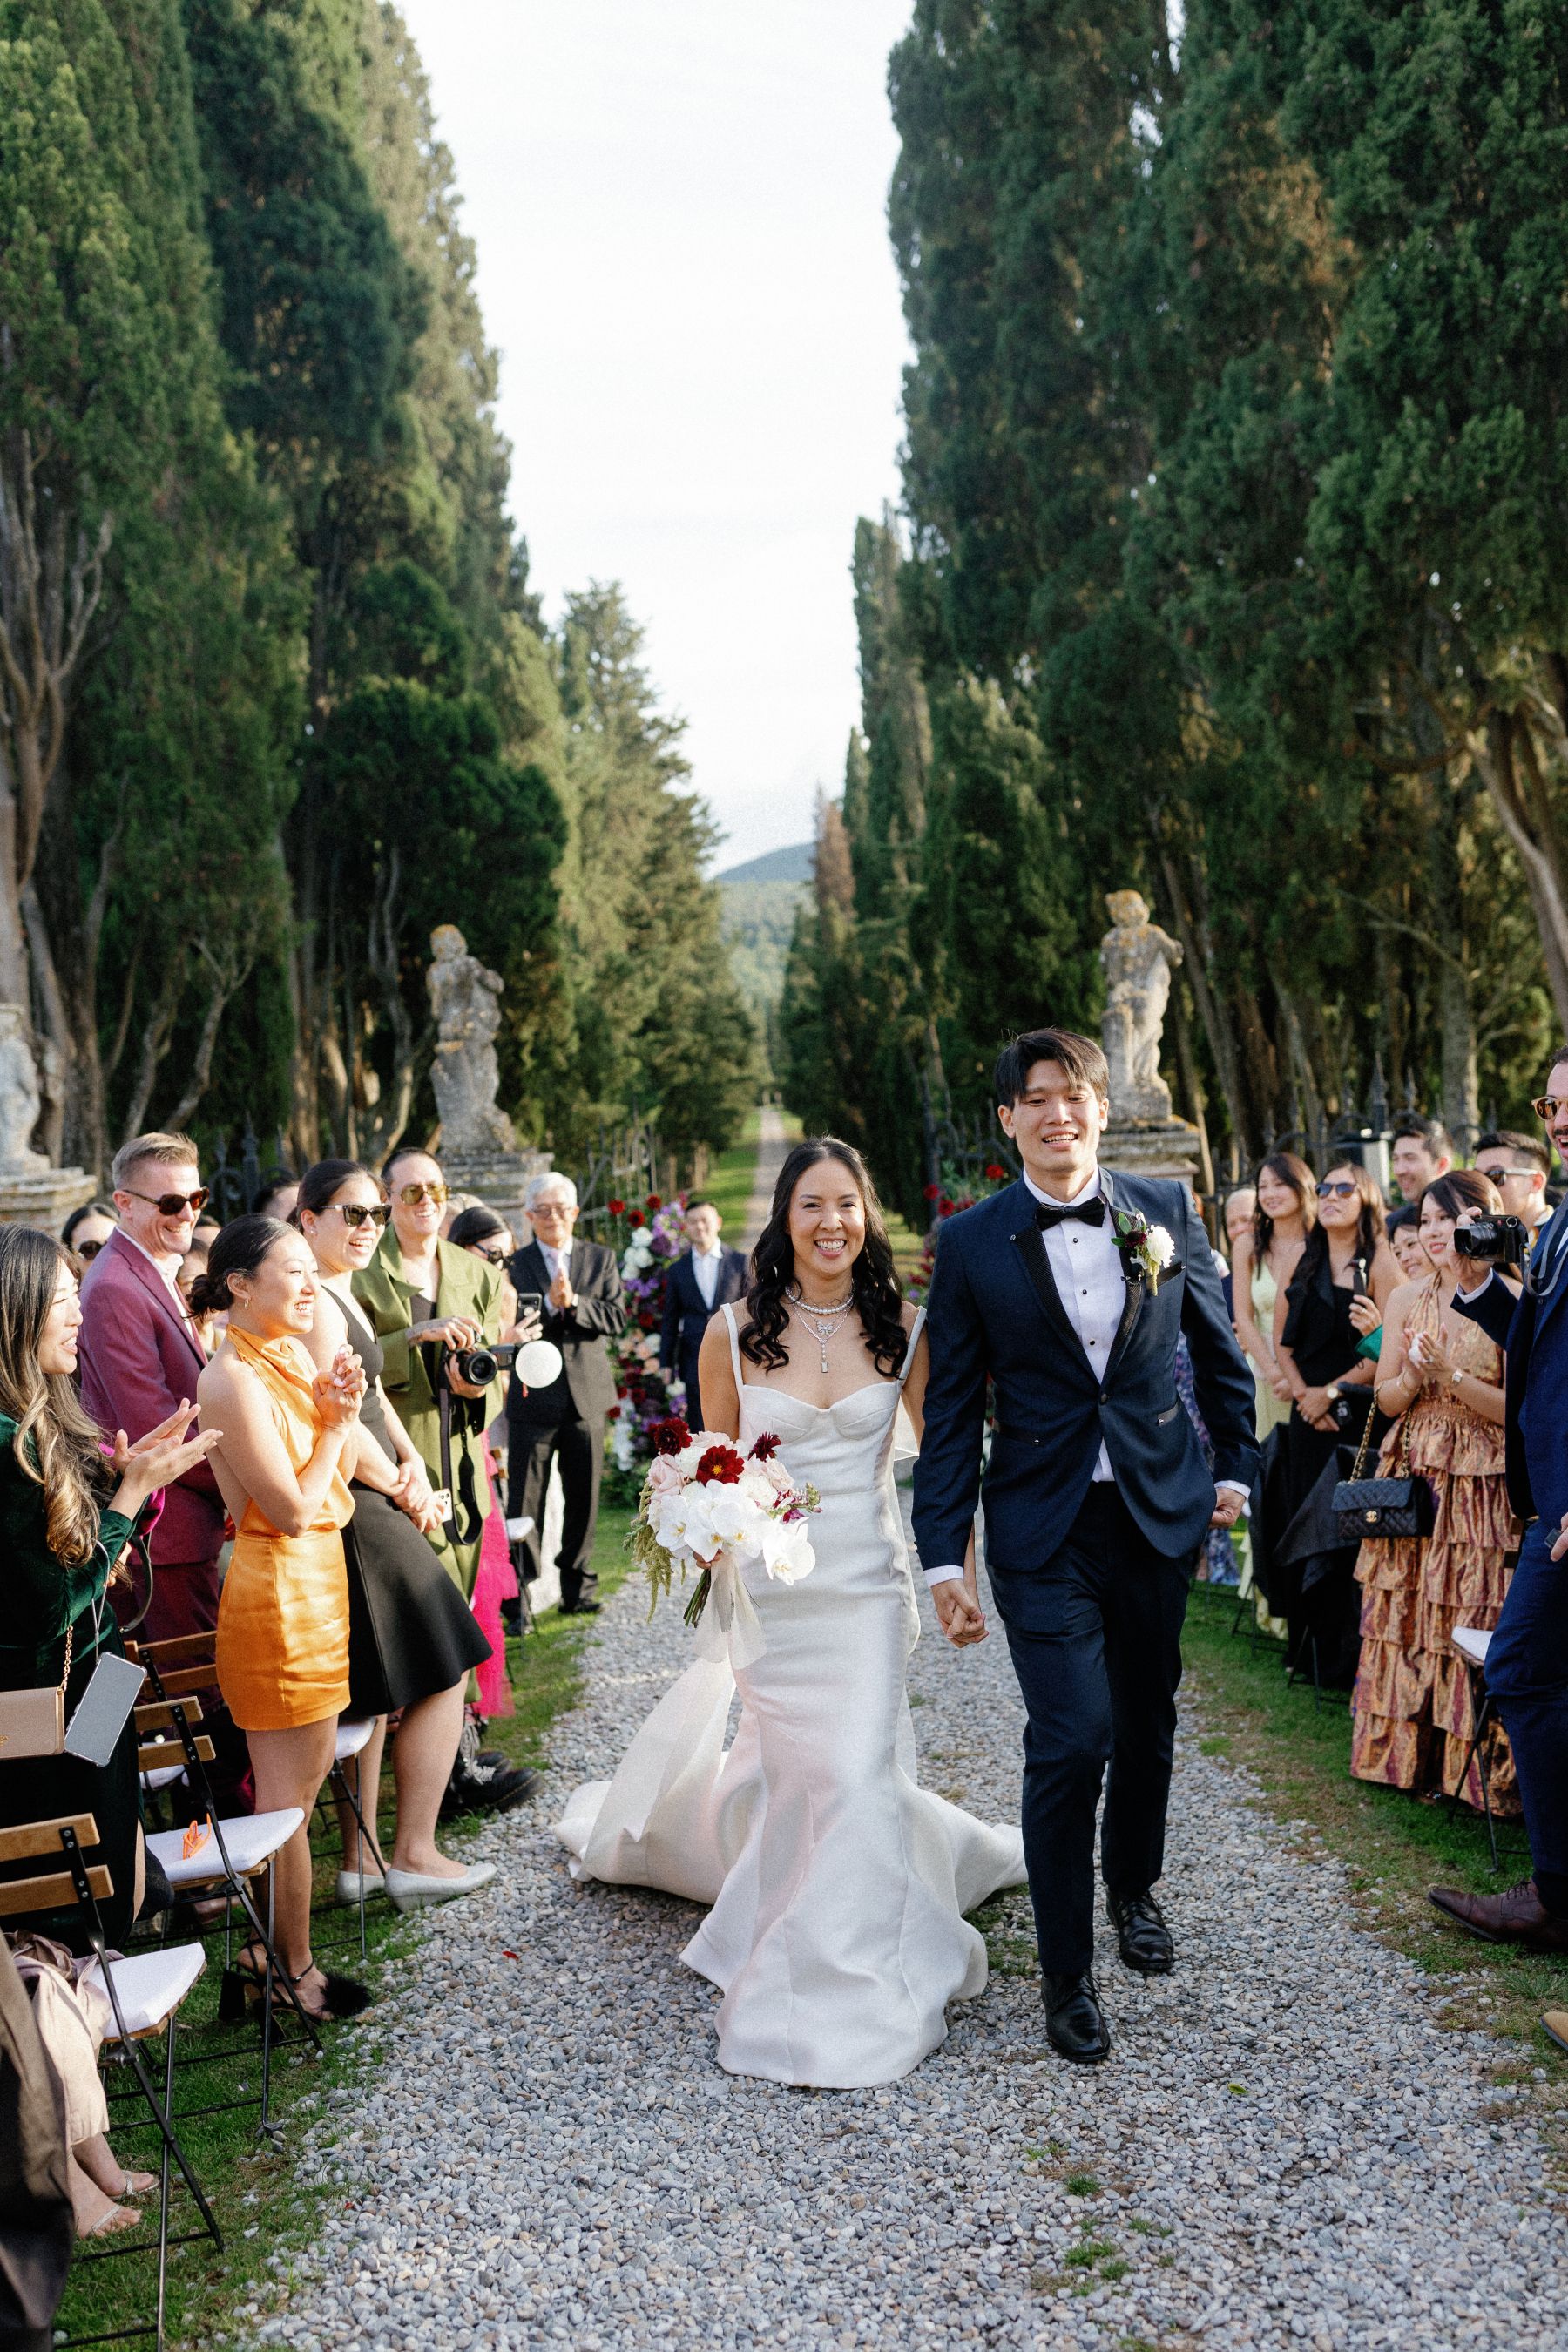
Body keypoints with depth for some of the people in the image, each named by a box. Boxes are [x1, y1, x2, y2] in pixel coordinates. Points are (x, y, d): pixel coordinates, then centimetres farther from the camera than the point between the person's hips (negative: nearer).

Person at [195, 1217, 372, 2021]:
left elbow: (337, 1478, 11)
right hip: (278, 1588, -9)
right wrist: (336, 1421, -10)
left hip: (318, 1579, 9)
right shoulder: (233, 1379, -20)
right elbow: (293, 1509, -21)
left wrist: (343, 1411, -5)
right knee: (288, 1794, 5)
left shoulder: (295, 1354, 7)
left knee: (308, 1776, 18)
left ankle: (267, 1946, 32)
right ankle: (292, 1970, 21)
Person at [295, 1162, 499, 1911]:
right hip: (355, 1514, -10)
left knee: (373, 1694, 16)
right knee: (441, 1676, 0)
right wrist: (402, 1491, -9)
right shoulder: (314, 1302, -18)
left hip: (363, 1510, 10)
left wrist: (411, 1462, 2)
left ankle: (359, 1858, 24)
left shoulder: (340, 1291, 15)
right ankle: (414, 1856, 9)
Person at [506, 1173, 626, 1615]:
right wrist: (550, 1304, -20)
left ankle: (578, 1589, 21)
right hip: (533, 1399, -2)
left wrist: (574, 1303, -15)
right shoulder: (513, 1264, 1)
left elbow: (616, 1318, -1)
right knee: (525, 1501, -2)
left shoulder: (601, 1259, 9)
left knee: (583, 1499, 10)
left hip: (587, 1396, 3)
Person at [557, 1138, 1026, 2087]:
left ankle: (844, 1989, 11)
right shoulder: (734, 1332, -4)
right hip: (767, 1585, 0)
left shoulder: (906, 1330, -3)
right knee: (794, 1767, 8)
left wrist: (966, 1575, 1)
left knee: (856, 1769, -6)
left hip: (867, 1582, 0)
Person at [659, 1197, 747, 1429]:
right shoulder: (677, 1271, 10)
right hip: (695, 1364, 2)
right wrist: (667, 1362, 9)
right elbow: (670, 1320, 13)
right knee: (700, 1433, 4)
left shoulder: (740, 1262, 4)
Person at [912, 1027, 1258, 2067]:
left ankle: (1134, 1888, 44)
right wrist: (944, 1552, -7)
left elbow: (1220, 1348, 12)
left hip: (1160, 1512, 3)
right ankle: (1068, 1973, 11)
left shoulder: (1166, 1210, 0)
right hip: (1044, 1531, -3)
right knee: (1073, 1738, -8)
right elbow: (952, 1409, -4)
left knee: (1148, 1721, 17)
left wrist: (1236, 1464, 12)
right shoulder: (972, 1242, -6)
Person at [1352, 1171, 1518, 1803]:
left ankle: (1477, 1767, 10)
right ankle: (1406, 1753, 19)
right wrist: (1417, 1372, -11)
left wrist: (1451, 1372, -18)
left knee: (1475, 1621, -2)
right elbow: (1387, 1398, 9)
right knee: (1407, 1616, 7)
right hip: (1413, 1483, 4)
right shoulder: (1407, 1299, 7)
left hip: (1484, 1488, -4)